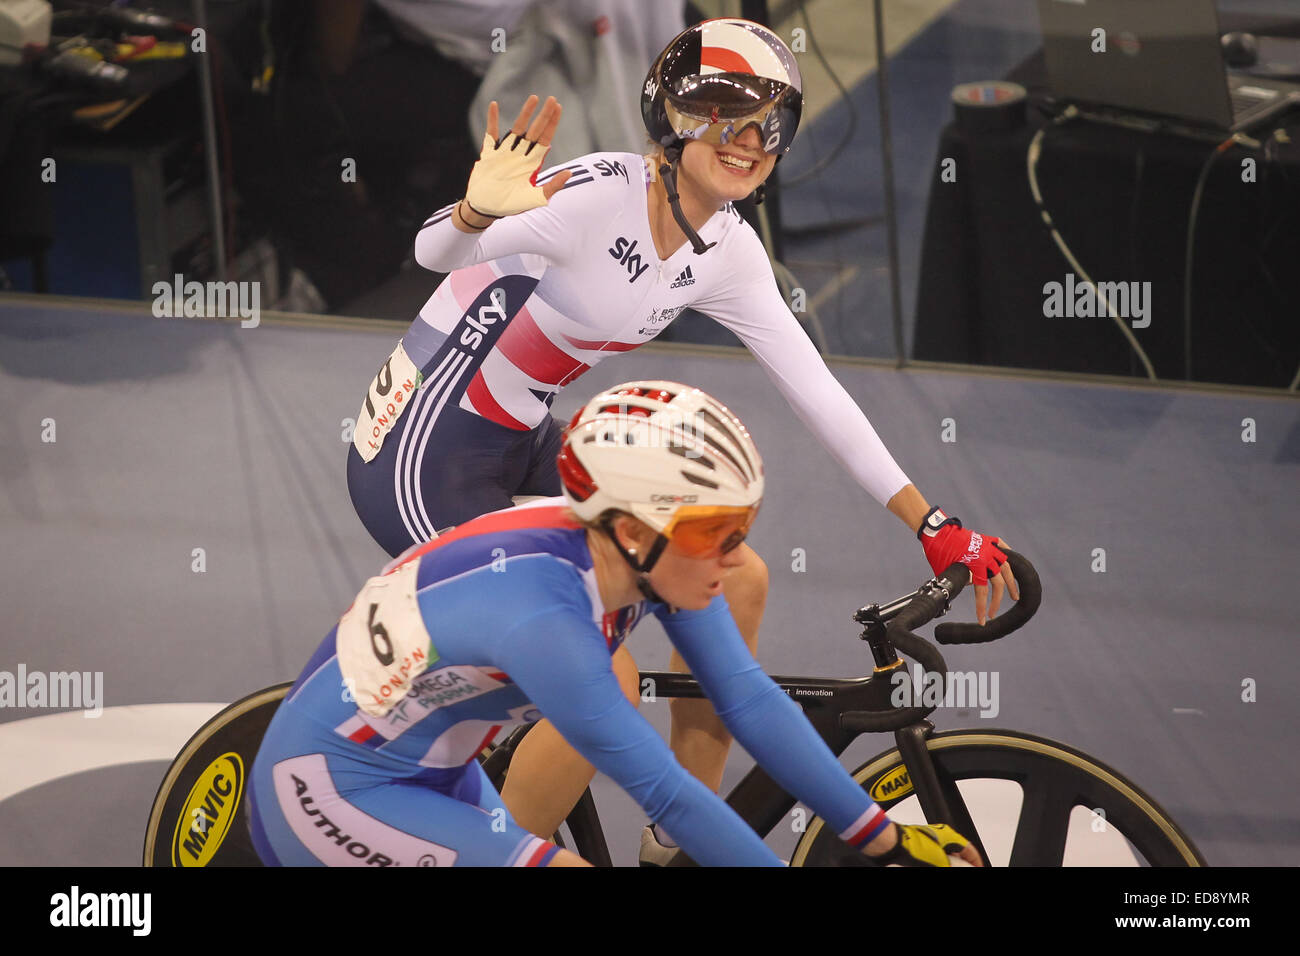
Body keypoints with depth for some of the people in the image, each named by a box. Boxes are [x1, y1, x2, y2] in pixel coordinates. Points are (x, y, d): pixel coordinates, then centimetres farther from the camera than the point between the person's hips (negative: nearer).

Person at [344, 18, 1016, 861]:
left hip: (522, 445, 8)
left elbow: (814, 389, 5)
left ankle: (681, 841, 20)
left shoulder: (725, 252, 0)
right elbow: (437, 250, -35)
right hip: (423, 455, -8)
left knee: (737, 581, 4)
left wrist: (934, 527, 3)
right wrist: (482, 209, -59)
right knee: (603, 676, -19)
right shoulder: (602, 194, -24)